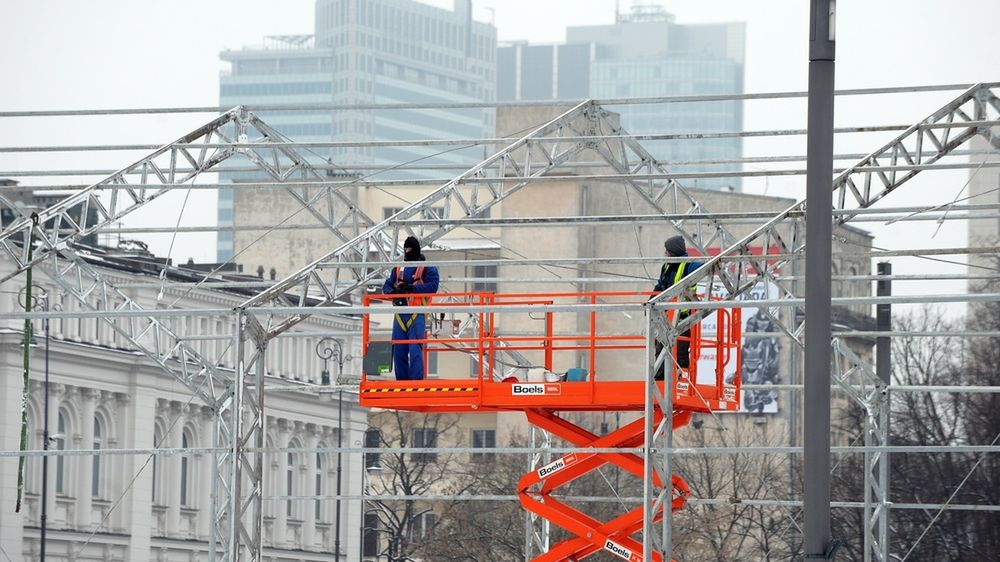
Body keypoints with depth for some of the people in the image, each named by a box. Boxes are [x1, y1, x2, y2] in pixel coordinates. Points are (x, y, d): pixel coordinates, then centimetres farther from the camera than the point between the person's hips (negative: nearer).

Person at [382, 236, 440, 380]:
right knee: (398, 350, 4)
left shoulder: (427, 268, 3)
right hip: (400, 314, 5)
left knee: (415, 350, -11)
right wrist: (392, 292, -7)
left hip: (417, 315, -5)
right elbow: (386, 286, 17)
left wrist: (411, 288, -19)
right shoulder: (398, 268, 20)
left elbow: (432, 286, -11)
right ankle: (402, 380, 10)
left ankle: (416, 379, -11)